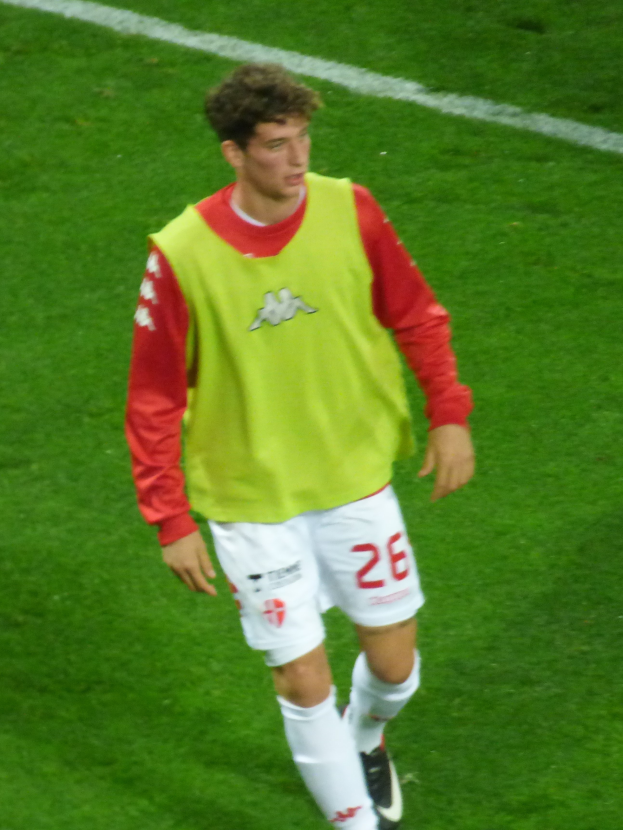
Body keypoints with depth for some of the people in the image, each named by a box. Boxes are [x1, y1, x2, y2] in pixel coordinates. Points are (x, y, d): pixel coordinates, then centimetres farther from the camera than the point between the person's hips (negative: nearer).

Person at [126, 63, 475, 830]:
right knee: (305, 682, -1)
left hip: (356, 479, 3)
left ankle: (364, 741, 47)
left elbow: (416, 317, 6)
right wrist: (171, 522, -10)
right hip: (252, 502, -3)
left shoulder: (349, 211, -10)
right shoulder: (182, 255, -18)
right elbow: (153, 400, -9)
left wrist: (448, 414, 1)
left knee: (394, 665, 11)